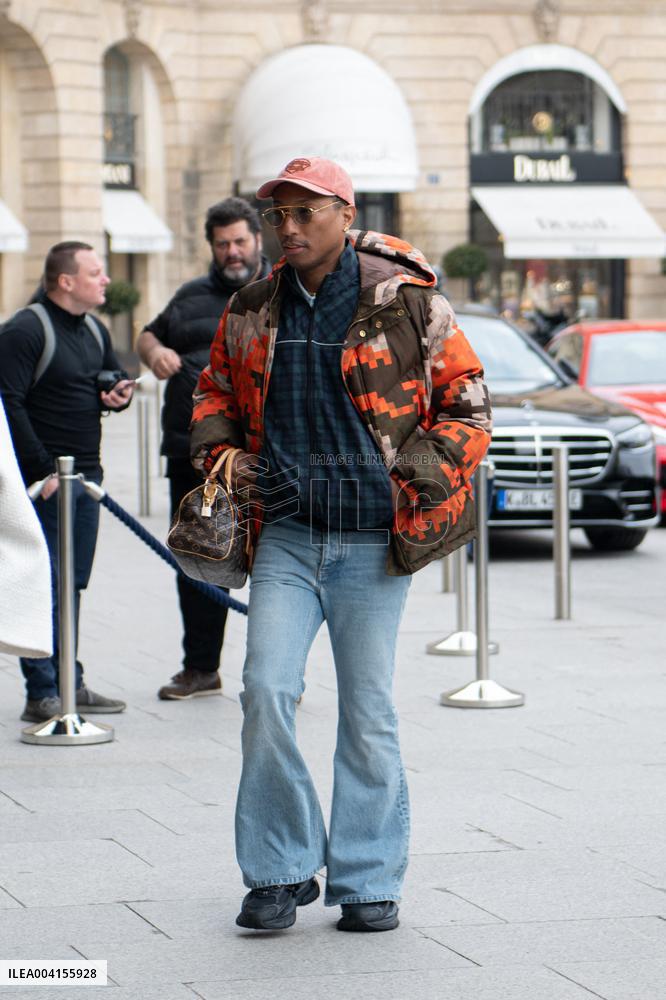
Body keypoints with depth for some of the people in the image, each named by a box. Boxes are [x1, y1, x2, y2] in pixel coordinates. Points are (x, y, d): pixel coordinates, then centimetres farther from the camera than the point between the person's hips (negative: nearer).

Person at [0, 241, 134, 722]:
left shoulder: (95, 331, 14)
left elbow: (116, 375, 30)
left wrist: (119, 393, 4)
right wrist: (41, 468, -21)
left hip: (86, 475, 8)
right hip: (45, 481, -8)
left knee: (72, 586, 13)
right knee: (44, 587, -7)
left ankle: (68, 683, 20)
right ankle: (42, 694, -4)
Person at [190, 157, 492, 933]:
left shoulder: (407, 304, -3)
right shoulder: (251, 313, 8)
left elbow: (468, 402, 3)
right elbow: (215, 393, 25)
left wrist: (419, 474, -7)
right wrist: (220, 453, 6)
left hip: (374, 535, -3)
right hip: (286, 533, 3)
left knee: (367, 709, 3)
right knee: (266, 689, -10)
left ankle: (368, 880, 15)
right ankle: (280, 870, 4)